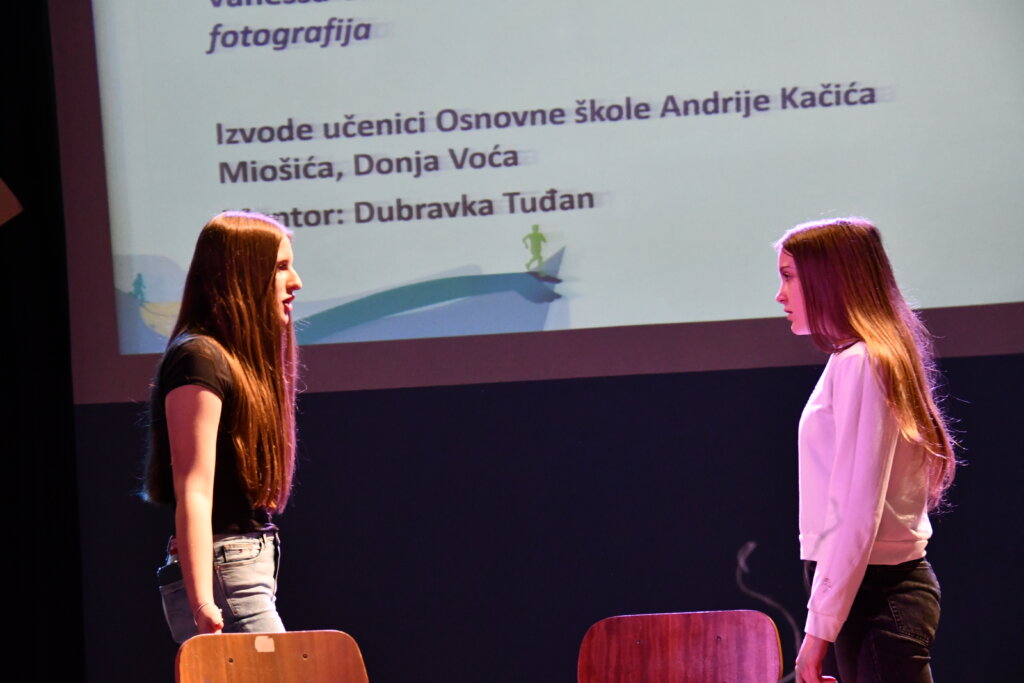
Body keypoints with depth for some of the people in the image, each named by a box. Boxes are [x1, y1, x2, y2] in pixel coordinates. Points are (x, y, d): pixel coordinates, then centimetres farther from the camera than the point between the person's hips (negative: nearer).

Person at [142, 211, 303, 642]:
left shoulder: (238, 362, 18)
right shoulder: (199, 359, -10)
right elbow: (193, 495, -18)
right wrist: (203, 607, -24)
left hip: (249, 570, 9)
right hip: (223, 576, -9)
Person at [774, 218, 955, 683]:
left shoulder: (858, 364, -12)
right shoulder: (851, 361, 18)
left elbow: (857, 512, -18)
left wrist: (820, 626, -18)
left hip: (877, 591, -10)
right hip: (882, 587, 10)